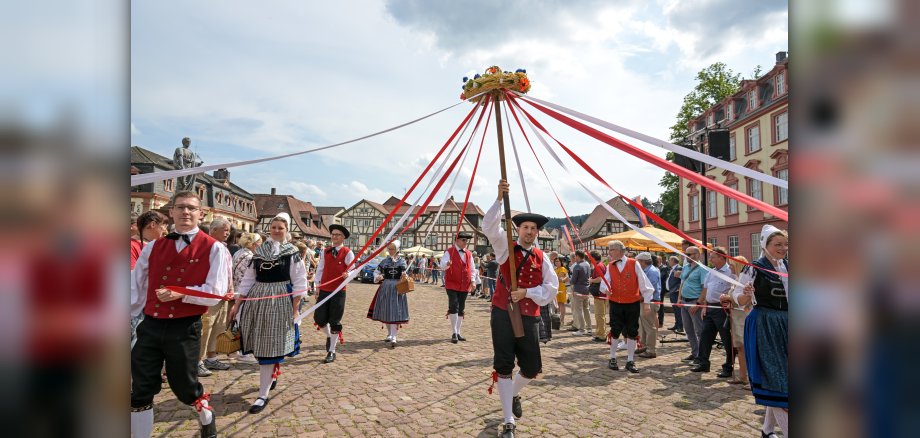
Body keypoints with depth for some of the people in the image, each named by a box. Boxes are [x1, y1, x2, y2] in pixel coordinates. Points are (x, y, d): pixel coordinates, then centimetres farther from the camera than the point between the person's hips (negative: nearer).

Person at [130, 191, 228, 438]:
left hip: (185, 328, -4)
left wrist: (180, 293, -22)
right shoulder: (154, 247, 7)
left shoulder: (214, 249, -6)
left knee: (183, 385, 10)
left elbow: (215, 293, -12)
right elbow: (135, 288, 9)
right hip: (150, 326, 4)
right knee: (140, 389, 8)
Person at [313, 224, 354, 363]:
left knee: (335, 321, 2)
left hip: (339, 291, -4)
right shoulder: (325, 251, 9)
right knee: (319, 318, 5)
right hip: (324, 290, 4)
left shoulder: (348, 253, -5)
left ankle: (331, 352, 15)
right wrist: (316, 286, 6)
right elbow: (320, 269, 11)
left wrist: (348, 275, -33)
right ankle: (329, 336, 37)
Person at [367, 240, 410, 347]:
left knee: (395, 312, -8)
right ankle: (389, 334, 28)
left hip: (397, 288, -3)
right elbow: (376, 272, 9)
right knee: (386, 312, 10)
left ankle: (393, 337, -9)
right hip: (386, 288, 3)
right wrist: (377, 277, -13)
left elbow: (404, 274, 1)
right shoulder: (384, 261, 6)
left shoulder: (402, 261, 2)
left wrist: (404, 276, -22)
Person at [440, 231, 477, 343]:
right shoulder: (449, 252, -3)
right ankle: (454, 333, -4)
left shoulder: (469, 254, 13)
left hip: (465, 286, 5)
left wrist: (473, 281, 5)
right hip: (452, 285, -5)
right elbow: (442, 265, -15)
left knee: (461, 309, 10)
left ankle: (458, 333, 21)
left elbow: (472, 269, 19)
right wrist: (447, 264, -38)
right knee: (453, 307, -13)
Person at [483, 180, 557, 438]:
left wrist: (526, 292, -14)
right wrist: (499, 199, -27)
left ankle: (514, 395, 44)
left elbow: (552, 286, 0)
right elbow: (489, 226, -15)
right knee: (504, 367, 1)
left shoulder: (541, 257, 5)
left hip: (529, 317, 2)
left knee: (532, 368, 9)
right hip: (503, 314, -2)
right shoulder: (506, 248, 1)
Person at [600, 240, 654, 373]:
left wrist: (646, 302, -4)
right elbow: (604, 282, -7)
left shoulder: (634, 264, -5)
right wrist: (606, 288, -31)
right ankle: (612, 359, 21)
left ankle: (630, 361, 19)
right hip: (615, 304, 1)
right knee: (615, 331, 5)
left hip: (633, 304, -1)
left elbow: (643, 283, -3)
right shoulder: (610, 267, 3)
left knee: (632, 332, 7)